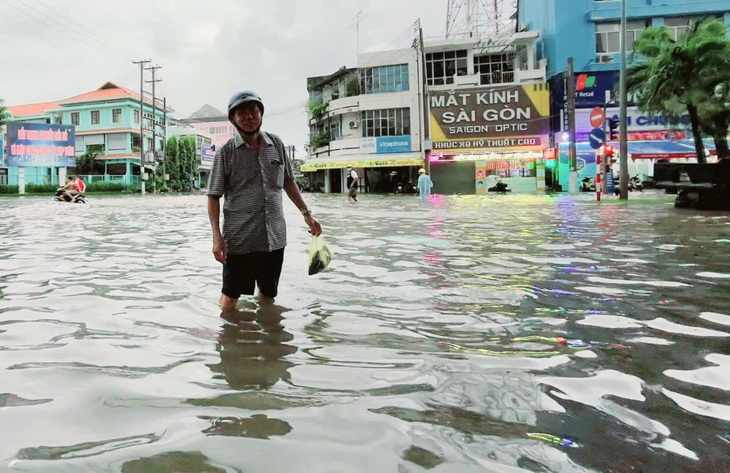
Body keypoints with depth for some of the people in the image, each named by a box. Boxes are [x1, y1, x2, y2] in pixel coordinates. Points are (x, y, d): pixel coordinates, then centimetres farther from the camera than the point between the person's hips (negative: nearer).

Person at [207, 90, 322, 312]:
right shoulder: (226, 152, -5)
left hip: (274, 236, 3)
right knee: (231, 296, 4)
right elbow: (214, 196, -5)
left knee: (268, 294, 15)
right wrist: (217, 237, -14)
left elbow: (289, 183, 16)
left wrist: (306, 213, 12)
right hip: (239, 238, -3)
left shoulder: (276, 144, 5)